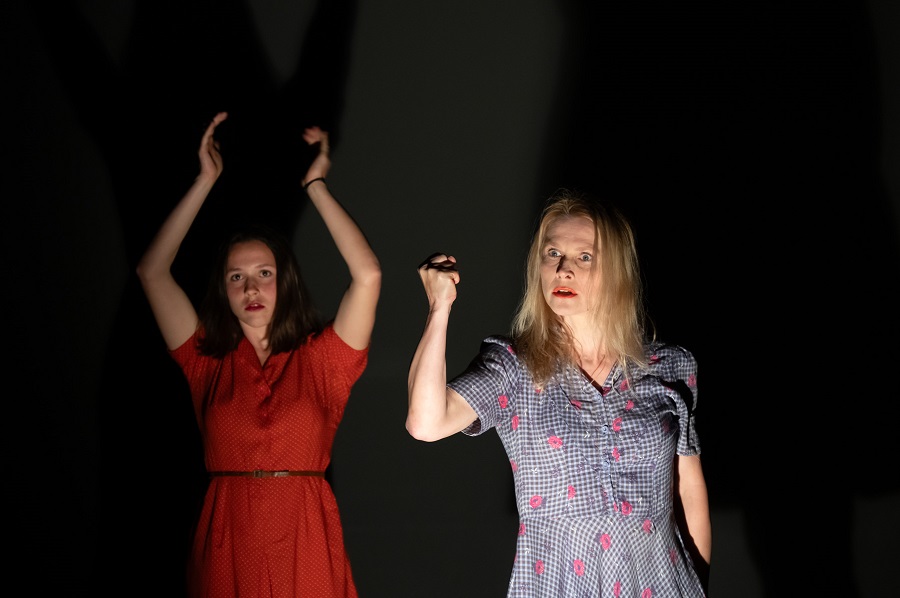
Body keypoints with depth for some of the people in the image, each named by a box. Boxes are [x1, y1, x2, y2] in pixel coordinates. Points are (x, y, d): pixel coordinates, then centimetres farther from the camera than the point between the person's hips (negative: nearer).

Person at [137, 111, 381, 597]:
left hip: (304, 544, -1)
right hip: (226, 544, 1)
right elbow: (152, 272, 5)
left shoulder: (317, 360, 3)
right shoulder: (209, 362, 8)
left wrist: (314, 184, -1)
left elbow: (368, 276, -8)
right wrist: (206, 180, 6)